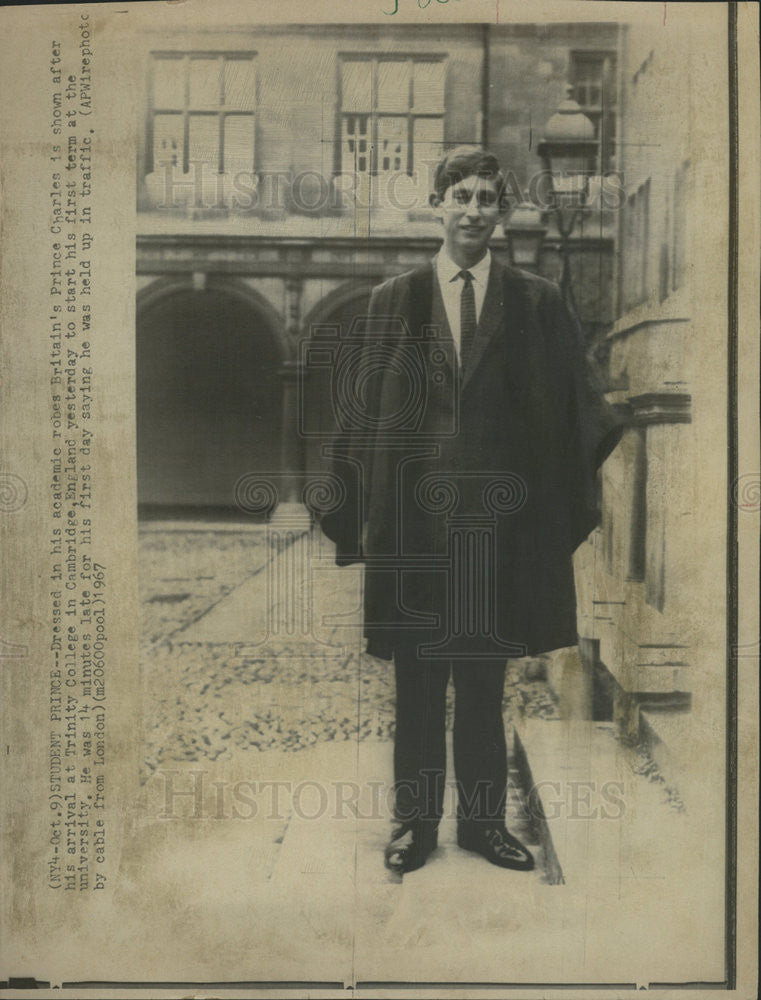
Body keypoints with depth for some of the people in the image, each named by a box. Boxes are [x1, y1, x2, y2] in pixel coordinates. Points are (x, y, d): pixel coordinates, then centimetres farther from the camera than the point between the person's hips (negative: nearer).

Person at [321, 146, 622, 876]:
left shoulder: (537, 303, 5)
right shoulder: (392, 301, 6)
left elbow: (572, 404, 3)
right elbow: (360, 410, 3)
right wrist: (357, 509, -3)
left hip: (496, 518, 0)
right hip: (412, 516, 0)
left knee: (485, 679, 11)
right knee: (416, 679, 8)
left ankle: (483, 819, 26)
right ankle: (416, 822, 23)